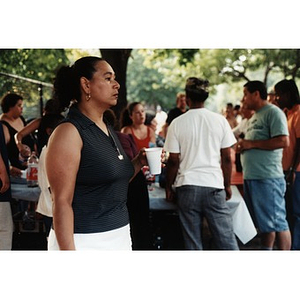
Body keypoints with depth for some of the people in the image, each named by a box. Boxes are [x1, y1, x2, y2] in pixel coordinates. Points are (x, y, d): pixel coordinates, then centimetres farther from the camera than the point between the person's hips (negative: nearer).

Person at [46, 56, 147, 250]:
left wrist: (139, 162, 5)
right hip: (85, 240, -8)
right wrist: (68, 250, -21)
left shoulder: (109, 130, 10)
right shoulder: (69, 131, -14)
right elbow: (62, 202, -18)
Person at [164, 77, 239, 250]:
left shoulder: (177, 123, -1)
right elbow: (227, 158, 2)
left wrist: (169, 187, 10)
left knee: (193, 242, 7)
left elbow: (173, 161, -1)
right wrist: (228, 185, 13)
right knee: (227, 239, 4)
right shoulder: (220, 120, 1)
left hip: (187, 186, 0)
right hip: (214, 186, 0)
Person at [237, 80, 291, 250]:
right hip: (251, 177, 10)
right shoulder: (255, 116, 19)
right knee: (264, 222, 16)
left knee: (276, 222, -5)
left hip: (268, 178, -9)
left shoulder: (273, 112, -9)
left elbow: (283, 141, -20)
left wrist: (251, 144, -16)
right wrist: (243, 145, 8)